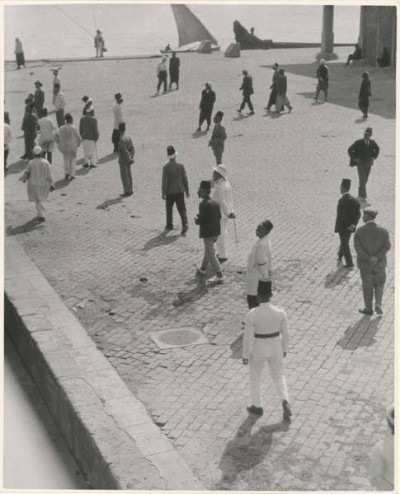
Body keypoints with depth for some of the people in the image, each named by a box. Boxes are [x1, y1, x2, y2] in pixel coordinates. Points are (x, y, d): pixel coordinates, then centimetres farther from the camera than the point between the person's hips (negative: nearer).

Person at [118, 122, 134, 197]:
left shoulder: (121, 140, -23)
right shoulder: (128, 137, 2)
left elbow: (125, 151, -22)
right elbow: (132, 149, 3)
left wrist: (130, 160, -13)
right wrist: (131, 158, 2)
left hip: (123, 161, -8)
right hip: (128, 160, 8)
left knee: (124, 177, 0)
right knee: (129, 175, 15)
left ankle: (127, 192, 5)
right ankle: (130, 190, 22)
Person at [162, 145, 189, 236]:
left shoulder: (166, 167, -14)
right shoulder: (181, 166, -7)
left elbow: (164, 181, -11)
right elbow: (185, 179, -2)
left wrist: (163, 193, -2)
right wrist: (187, 191, 8)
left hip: (170, 192, -1)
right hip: (180, 191, 1)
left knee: (169, 209, 19)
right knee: (182, 210, 3)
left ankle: (169, 226, 32)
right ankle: (184, 227, -8)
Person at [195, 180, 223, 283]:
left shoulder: (204, 204, -20)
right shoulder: (215, 203, 6)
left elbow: (200, 220, -22)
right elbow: (219, 216, 11)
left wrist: (196, 220, 2)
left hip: (207, 232, -9)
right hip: (216, 231, 9)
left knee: (211, 253, -2)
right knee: (208, 250, 24)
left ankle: (219, 276, -2)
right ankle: (203, 269, 42)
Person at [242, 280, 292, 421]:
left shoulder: (252, 314, -25)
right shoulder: (280, 311, -16)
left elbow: (248, 337, -18)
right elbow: (285, 333, -4)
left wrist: (245, 355, -4)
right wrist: (284, 349, 12)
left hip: (258, 349, -2)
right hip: (275, 348, 2)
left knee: (255, 377, 21)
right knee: (279, 376, 20)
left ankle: (257, 407, 34)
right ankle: (285, 402, 1)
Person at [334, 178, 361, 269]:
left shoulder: (342, 201, -24)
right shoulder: (354, 200, -2)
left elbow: (343, 216, -27)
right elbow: (358, 214, -6)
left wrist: (348, 225, -17)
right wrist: (354, 224, -10)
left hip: (343, 227, -7)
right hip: (350, 227, 7)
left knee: (345, 244, 7)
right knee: (345, 242, 27)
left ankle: (350, 264, 10)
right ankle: (340, 256, 50)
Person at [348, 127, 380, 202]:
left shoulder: (372, 142, -2)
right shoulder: (358, 142, -15)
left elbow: (377, 149, 19)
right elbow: (350, 150, -9)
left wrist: (374, 157, 9)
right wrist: (354, 158, -10)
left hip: (368, 163, 4)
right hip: (360, 163, -4)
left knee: (365, 179, 9)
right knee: (362, 179, -16)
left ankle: (360, 195, 22)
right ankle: (363, 195, -17)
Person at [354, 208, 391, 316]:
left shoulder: (359, 231, -11)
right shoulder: (383, 231, -8)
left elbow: (357, 247, -20)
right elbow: (387, 246, -17)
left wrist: (368, 259, -21)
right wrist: (377, 258, -21)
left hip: (365, 263, -1)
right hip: (379, 263, 1)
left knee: (367, 286, 14)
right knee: (379, 284, 21)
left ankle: (368, 309, 24)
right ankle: (378, 305, 6)